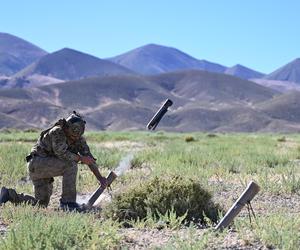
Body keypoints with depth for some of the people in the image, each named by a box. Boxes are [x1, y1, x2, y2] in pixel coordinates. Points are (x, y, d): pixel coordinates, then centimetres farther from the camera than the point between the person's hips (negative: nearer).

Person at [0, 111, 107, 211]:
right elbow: (62, 154, -28)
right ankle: (68, 201, -22)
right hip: (37, 162, -9)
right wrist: (81, 158, -21)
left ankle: (9, 194, 18)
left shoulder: (78, 138, 2)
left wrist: (99, 177, 0)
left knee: (41, 204, 9)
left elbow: (88, 156, 4)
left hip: (44, 169, 9)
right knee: (70, 165, -27)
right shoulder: (57, 132, -19)